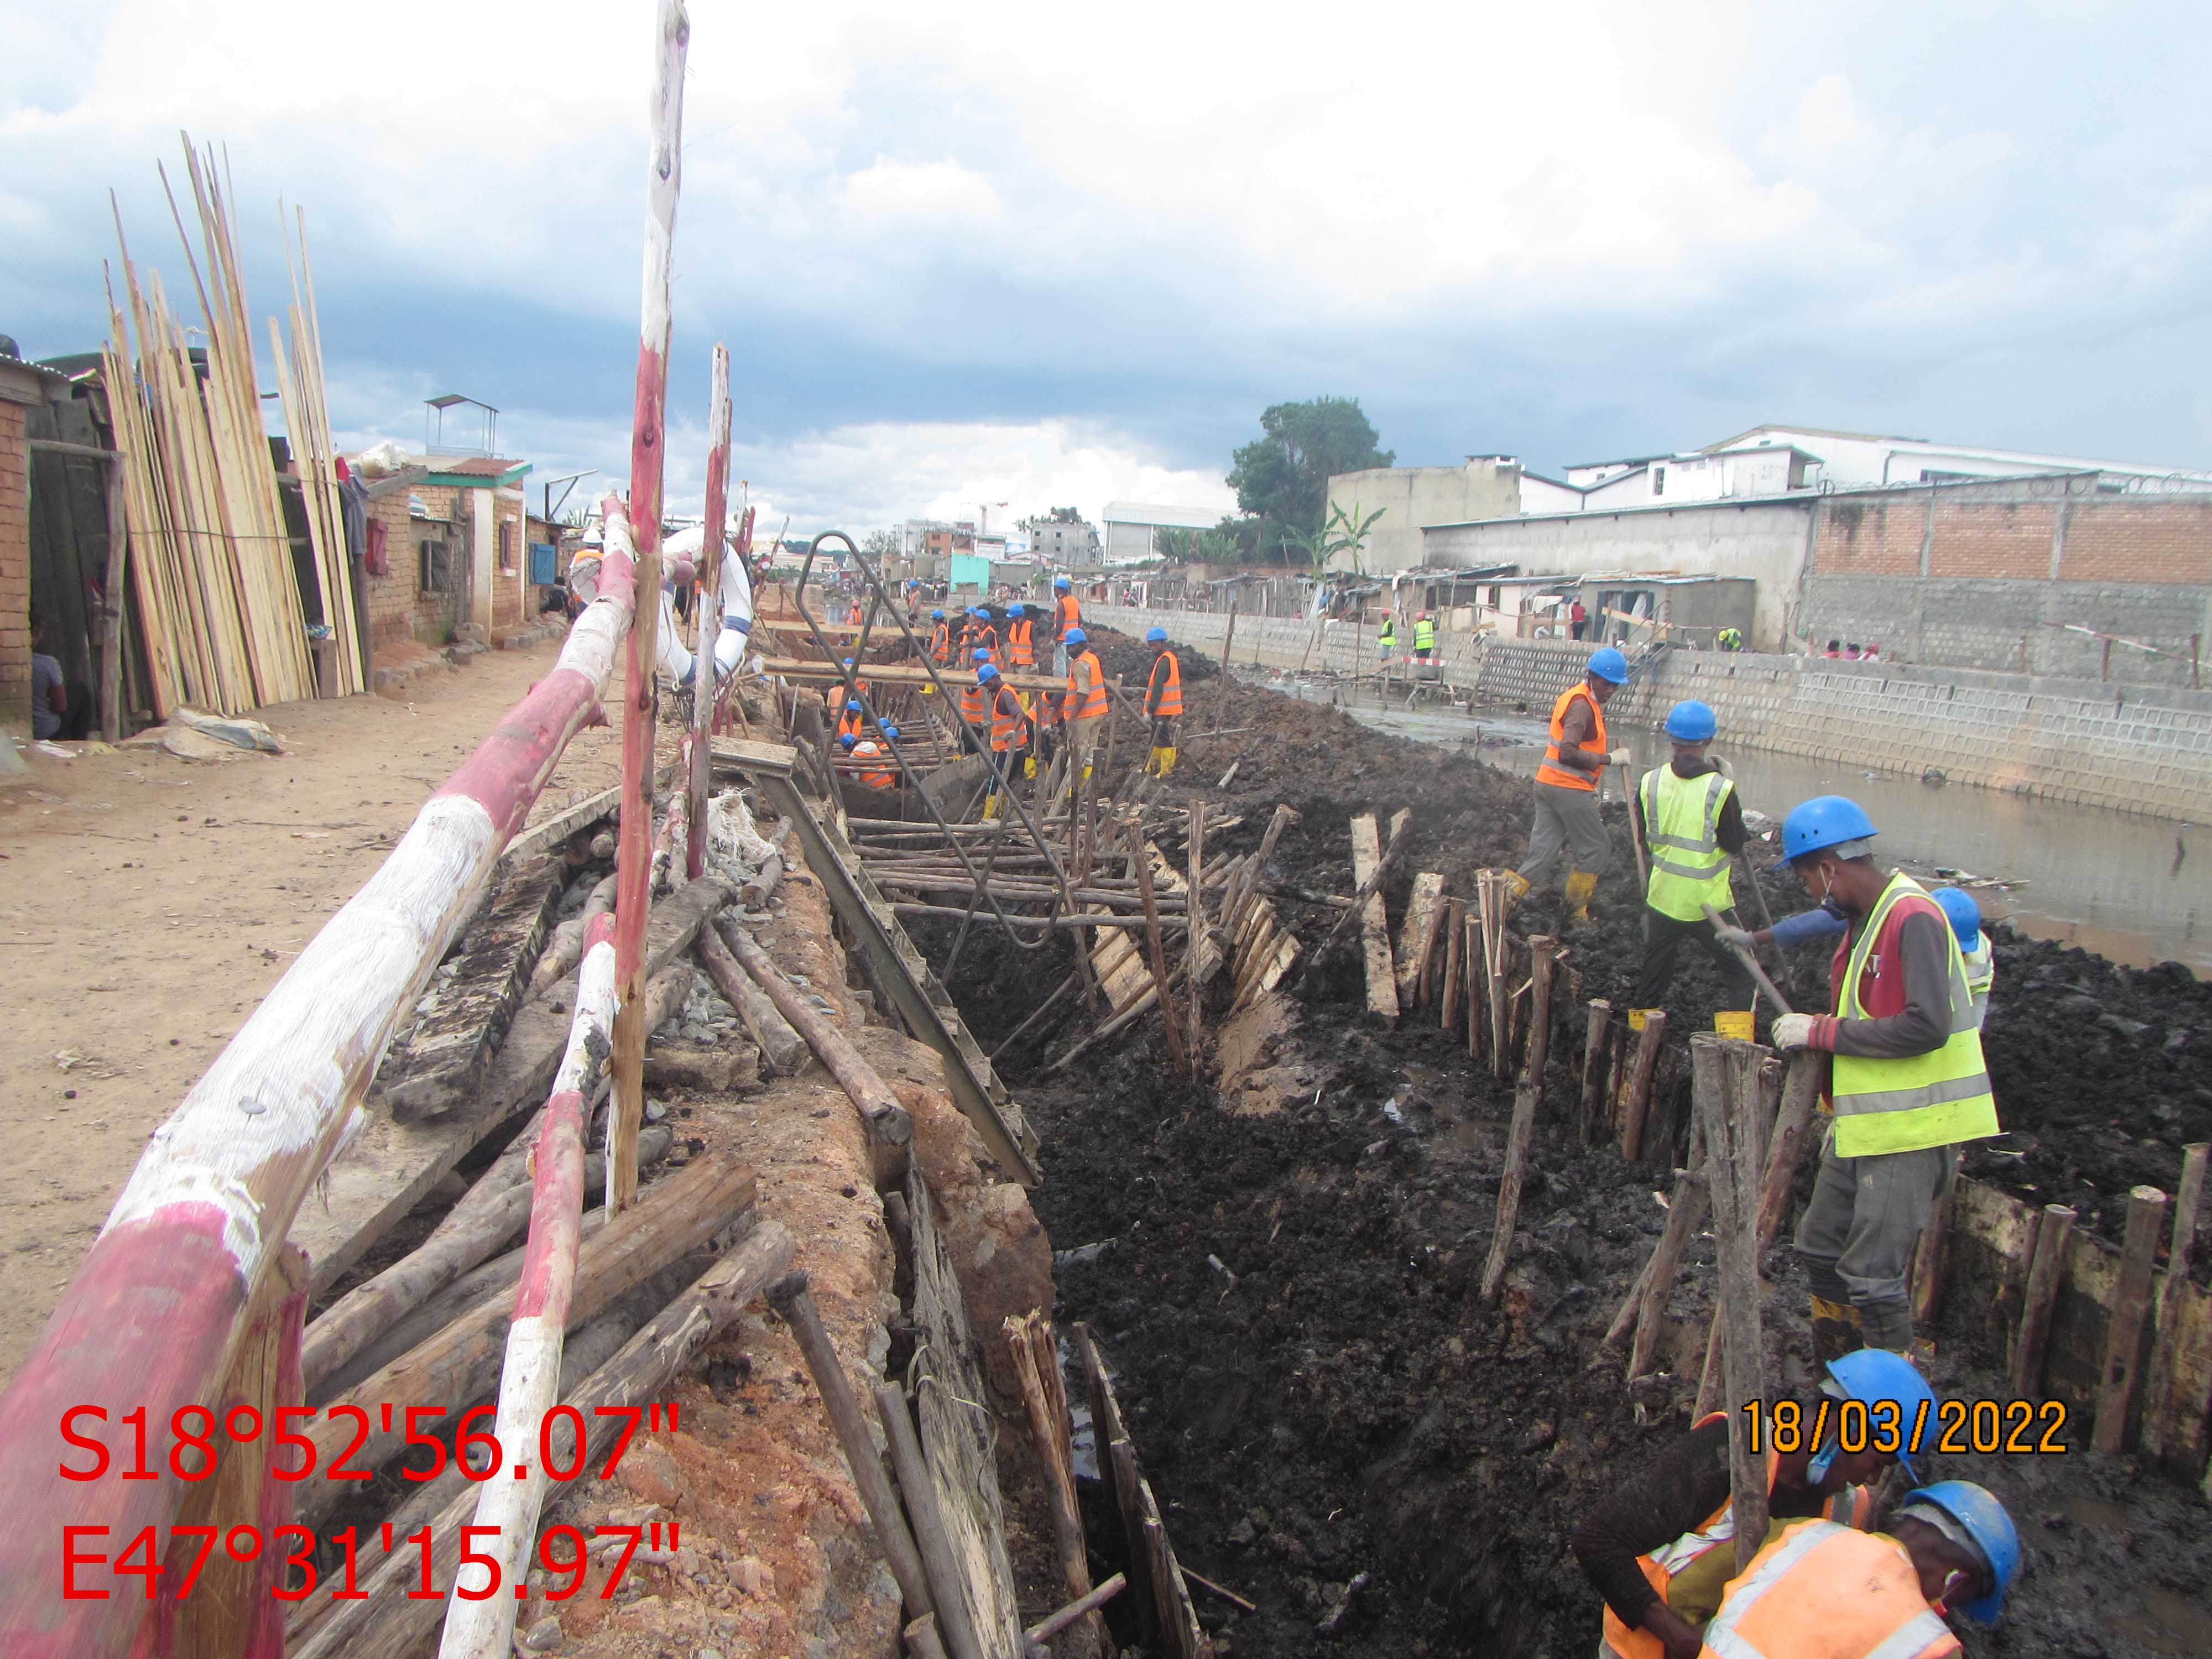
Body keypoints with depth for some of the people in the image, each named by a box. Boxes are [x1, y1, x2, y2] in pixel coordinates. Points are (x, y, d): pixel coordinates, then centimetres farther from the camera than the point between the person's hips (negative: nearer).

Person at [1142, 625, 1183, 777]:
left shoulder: (1164, 662, -16)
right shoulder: (1170, 658, 16)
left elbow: (1158, 689, -21)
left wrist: (1149, 711, -20)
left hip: (1165, 711, -10)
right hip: (1164, 710, 10)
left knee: (1165, 741, -5)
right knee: (1157, 740, 19)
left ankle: (1166, 772, -2)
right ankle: (1152, 768, 29)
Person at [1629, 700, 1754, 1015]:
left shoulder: (1651, 782, -4)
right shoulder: (1720, 789, -17)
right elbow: (1735, 844, -8)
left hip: (1662, 898, 4)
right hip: (1708, 903, -4)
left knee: (1653, 975, 19)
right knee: (1740, 977, 10)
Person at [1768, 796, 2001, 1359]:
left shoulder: (1914, 917, -19)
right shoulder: (1863, 919, 12)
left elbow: (1926, 1027, -27)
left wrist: (1823, 1031, -20)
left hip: (1908, 1130, -10)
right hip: (1861, 1124, 10)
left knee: (1873, 1276, -4)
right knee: (1820, 1250, 17)